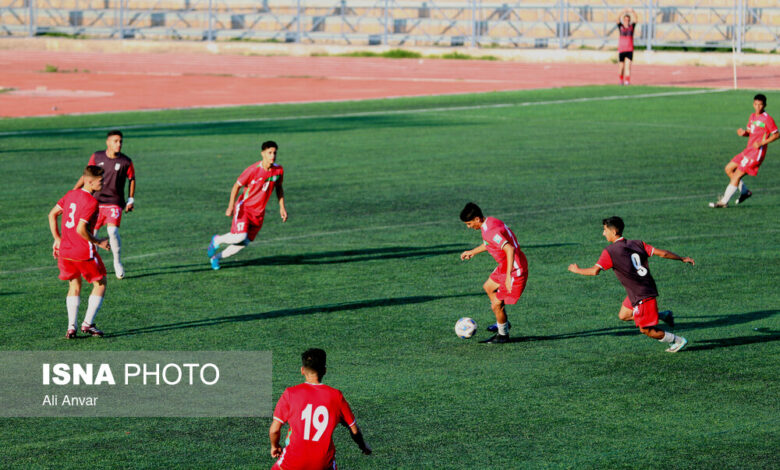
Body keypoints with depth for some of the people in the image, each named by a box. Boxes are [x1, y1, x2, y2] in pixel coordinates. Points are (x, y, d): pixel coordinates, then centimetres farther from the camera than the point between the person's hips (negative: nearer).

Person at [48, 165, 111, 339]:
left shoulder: (71, 194, 8)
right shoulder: (91, 202, -16)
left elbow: (52, 215, 13)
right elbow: (81, 229, -24)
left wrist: (57, 239, 19)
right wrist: (98, 242, -10)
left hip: (64, 250, 7)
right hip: (84, 252, -7)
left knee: (74, 286, 20)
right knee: (100, 284, 11)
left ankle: (71, 327, 11)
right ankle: (87, 323, 5)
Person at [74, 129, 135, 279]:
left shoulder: (126, 161, -5)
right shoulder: (97, 157, -1)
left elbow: (132, 179, 10)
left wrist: (131, 200, 7)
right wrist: (73, 191, 5)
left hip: (115, 203, -2)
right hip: (97, 201, 2)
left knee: (113, 231, -20)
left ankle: (118, 262, 2)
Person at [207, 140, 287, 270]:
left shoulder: (279, 170, -4)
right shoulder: (253, 170, -20)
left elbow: (279, 188, 14)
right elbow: (237, 186, -11)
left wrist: (282, 207, 8)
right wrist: (231, 206, -20)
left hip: (259, 213, 5)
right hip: (244, 207, -5)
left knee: (244, 243, 1)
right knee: (240, 236, -24)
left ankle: (216, 257, 22)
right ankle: (217, 240, 7)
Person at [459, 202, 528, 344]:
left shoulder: (491, 231, -29)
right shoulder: (489, 222, 2)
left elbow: (510, 249, -39)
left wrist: (508, 276, -43)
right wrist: (473, 252, 33)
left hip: (515, 271, -11)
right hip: (505, 267, 11)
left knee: (496, 305, -5)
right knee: (488, 287, 30)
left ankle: (503, 335, 20)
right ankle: (503, 323, 42)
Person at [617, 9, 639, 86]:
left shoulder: (632, 26, 5)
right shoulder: (620, 26, 3)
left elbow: (636, 19, -9)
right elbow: (618, 19, -14)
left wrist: (633, 12, -26)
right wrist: (622, 12, -30)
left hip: (629, 50, -1)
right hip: (621, 50, 1)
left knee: (628, 66, -14)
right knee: (622, 67, 9)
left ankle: (627, 81, -21)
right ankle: (621, 80, 29)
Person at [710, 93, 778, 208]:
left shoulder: (767, 119, -12)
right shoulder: (752, 117, 12)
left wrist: (762, 143, -19)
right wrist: (743, 133, -2)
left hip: (757, 152, -9)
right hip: (748, 150, 9)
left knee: (737, 175, -10)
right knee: (728, 169, 10)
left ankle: (723, 202, -5)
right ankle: (744, 191, 21)